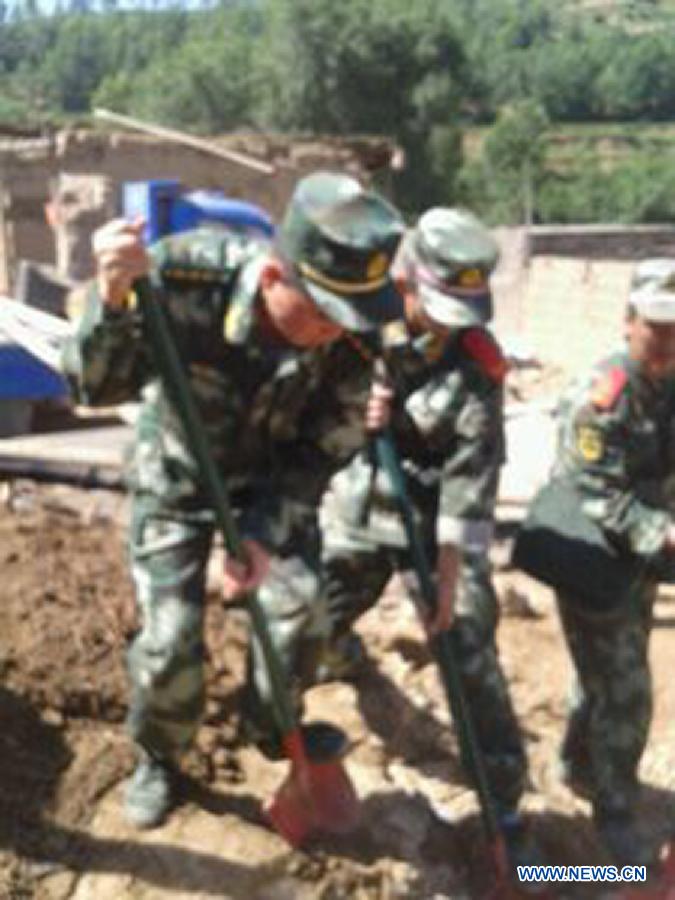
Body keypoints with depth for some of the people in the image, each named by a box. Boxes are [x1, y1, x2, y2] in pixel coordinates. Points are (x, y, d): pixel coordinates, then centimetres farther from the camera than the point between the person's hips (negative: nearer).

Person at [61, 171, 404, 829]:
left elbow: (322, 448, -17)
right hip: (179, 474, -2)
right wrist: (114, 299, -51)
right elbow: (96, 385, -32)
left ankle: (272, 726, 31)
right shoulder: (186, 277, -36)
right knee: (170, 632, -5)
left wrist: (266, 533, -27)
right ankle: (157, 757, 25)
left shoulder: (352, 334, -29)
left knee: (299, 600, 1)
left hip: (272, 474, 3)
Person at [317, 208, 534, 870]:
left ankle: (504, 803, 12)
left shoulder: (474, 362, -18)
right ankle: (341, 656, 58)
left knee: (471, 660, -5)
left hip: (435, 524, -3)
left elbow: (472, 476, -19)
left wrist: (450, 574, -21)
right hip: (354, 511, 3)